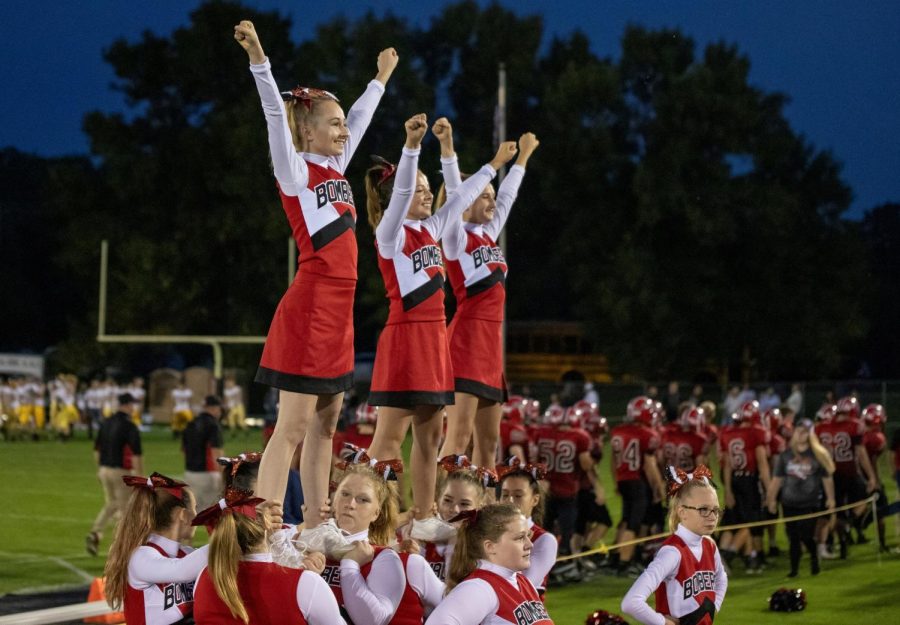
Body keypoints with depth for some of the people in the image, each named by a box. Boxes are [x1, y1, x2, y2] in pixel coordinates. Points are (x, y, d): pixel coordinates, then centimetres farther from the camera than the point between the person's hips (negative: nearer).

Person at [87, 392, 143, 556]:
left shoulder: (105, 423, 6)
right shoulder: (129, 426, -15)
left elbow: (97, 449, 13)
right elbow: (136, 455, -19)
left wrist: (99, 468, 25)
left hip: (104, 469, 6)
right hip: (121, 472, -6)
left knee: (110, 504, 18)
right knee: (124, 507, 6)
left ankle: (95, 534, -3)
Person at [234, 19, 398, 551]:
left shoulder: (335, 168, 15)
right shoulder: (296, 171, -6)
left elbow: (360, 117, 30)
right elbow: (277, 115, -20)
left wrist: (381, 78, 42)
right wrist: (258, 58, -32)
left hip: (338, 309, 9)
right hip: (310, 305, -9)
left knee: (325, 424, 11)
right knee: (293, 427, -12)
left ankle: (317, 528, 16)